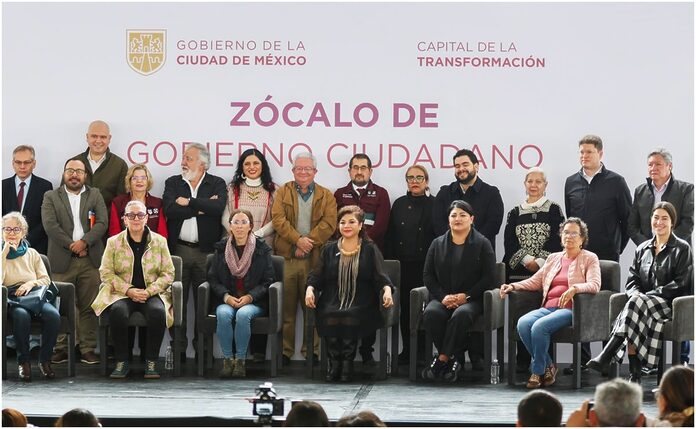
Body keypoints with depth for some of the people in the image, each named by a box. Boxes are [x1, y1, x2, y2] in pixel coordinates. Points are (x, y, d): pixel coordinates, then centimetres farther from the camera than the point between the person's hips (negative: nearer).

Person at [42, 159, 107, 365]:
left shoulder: (95, 195, 13)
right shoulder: (51, 197, 9)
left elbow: (102, 223, 1)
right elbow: (50, 225, -4)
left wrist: (84, 242, -14)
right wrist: (72, 245, -11)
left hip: (90, 260, 1)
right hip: (62, 261, -1)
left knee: (88, 306, 0)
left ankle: (88, 348, 4)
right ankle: (62, 348, 5)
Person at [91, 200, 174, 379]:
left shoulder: (159, 241, 9)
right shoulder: (114, 242, 8)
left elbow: (168, 273, 6)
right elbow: (106, 273, 2)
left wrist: (149, 291, -11)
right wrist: (129, 290, -12)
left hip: (152, 294, 0)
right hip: (121, 294, 0)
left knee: (157, 311, -34)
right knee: (118, 311, -35)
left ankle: (151, 362, -19)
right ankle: (122, 362, -19)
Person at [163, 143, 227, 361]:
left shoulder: (217, 184, 7)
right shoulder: (173, 183, 11)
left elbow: (218, 208, -13)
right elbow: (170, 210, -7)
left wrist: (189, 202, -9)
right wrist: (201, 208, -8)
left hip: (206, 251, -1)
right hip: (179, 250, 1)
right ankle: (178, 348, 6)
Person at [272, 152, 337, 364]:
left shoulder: (326, 196, 11)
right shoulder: (283, 193, 10)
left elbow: (329, 223, -2)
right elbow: (278, 219, -3)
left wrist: (309, 242, -14)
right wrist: (298, 240, -15)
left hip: (314, 258, 0)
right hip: (286, 257, 0)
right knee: (286, 307, 1)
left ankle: (312, 350, 8)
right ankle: (284, 351, 6)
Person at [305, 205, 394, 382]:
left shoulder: (370, 250, 12)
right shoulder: (329, 249, 19)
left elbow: (380, 275, 2)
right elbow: (316, 275, 13)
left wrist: (387, 289, -20)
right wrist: (310, 288, -8)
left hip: (360, 303, -2)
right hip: (332, 302, 2)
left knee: (350, 316, -34)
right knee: (331, 315, -32)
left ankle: (347, 363, -22)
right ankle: (334, 363, -20)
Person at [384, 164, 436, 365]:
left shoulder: (434, 204, 0)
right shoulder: (399, 204, 12)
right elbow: (390, 236, 11)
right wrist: (389, 262, 4)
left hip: (426, 265, -4)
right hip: (403, 265, 4)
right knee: (405, 308, 5)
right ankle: (407, 350, 11)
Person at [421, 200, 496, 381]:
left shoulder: (482, 244, 6)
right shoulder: (438, 244, 15)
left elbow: (488, 277, 0)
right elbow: (428, 275, 11)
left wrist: (466, 296, -12)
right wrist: (443, 296, -7)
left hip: (471, 299, -3)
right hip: (443, 297, 3)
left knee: (461, 314, -38)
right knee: (431, 312, -32)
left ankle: (443, 358, -27)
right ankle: (455, 357, -20)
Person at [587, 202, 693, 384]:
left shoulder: (682, 249, 4)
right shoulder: (643, 249, 19)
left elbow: (681, 283, -5)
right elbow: (632, 280, 15)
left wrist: (650, 295, -13)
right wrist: (638, 294, -10)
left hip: (669, 304, -4)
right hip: (643, 301, 4)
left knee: (635, 303, -35)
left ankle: (605, 356, -42)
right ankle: (634, 376, -37)